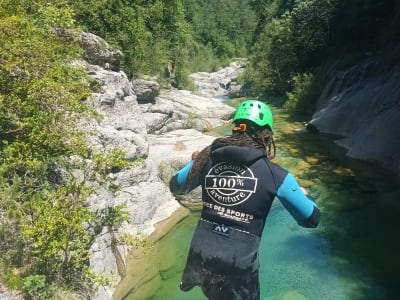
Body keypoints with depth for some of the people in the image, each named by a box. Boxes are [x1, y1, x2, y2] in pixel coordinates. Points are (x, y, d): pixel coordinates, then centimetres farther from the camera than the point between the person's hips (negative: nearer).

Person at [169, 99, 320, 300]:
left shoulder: (207, 159, -3)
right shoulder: (275, 175, -11)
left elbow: (175, 186, 15)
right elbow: (311, 219, 0)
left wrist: (194, 162, 32)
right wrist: (305, 194, 21)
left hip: (199, 255, 3)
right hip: (238, 265, -3)